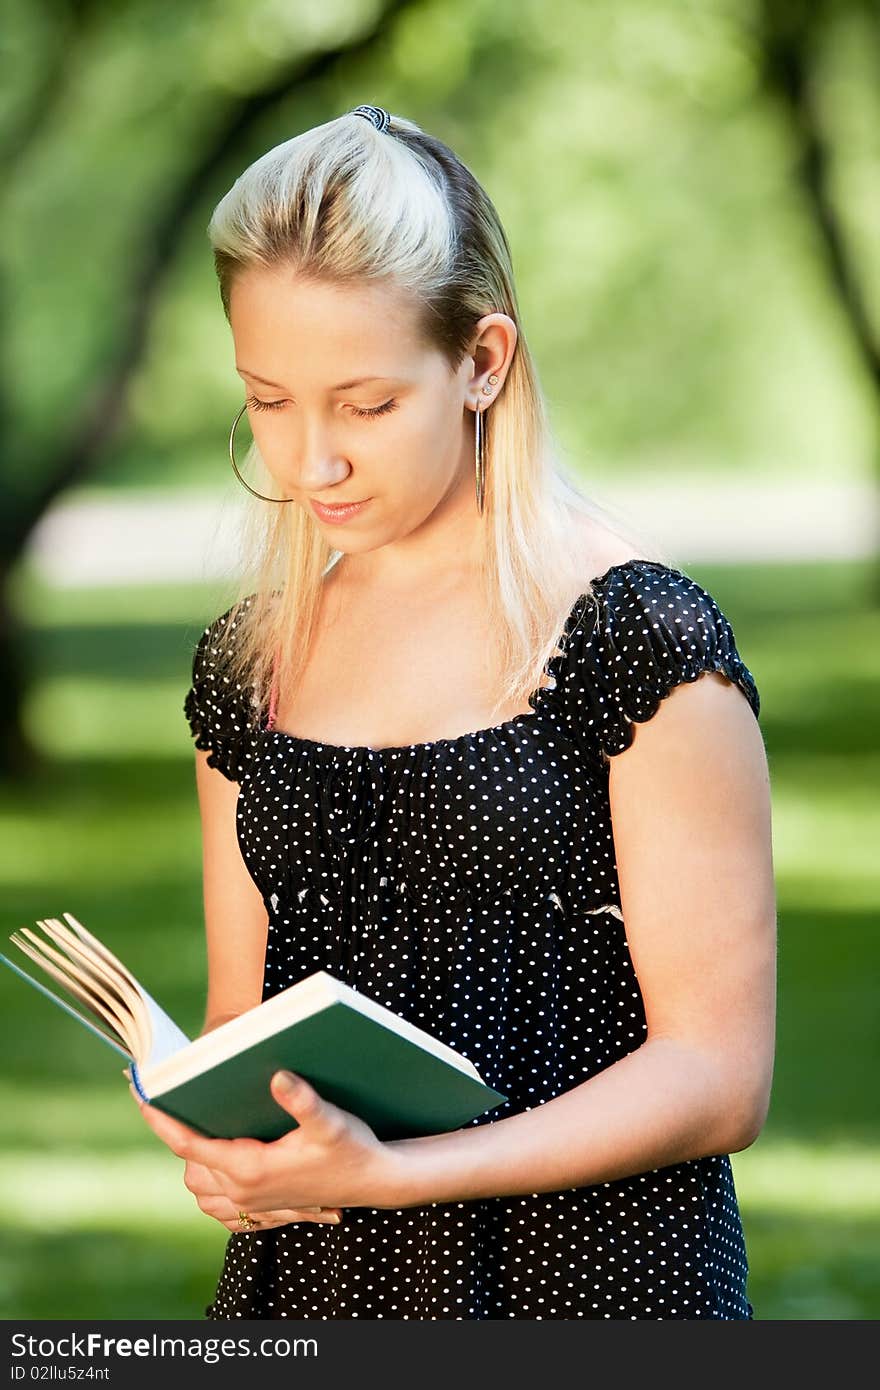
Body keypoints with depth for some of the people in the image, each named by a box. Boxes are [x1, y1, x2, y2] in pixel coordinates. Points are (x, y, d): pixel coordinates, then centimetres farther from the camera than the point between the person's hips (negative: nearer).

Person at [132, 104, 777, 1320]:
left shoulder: (642, 641, -8)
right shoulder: (250, 664, 9)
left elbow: (719, 1075, -11)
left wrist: (387, 1173, -22)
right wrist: (208, 1130, -8)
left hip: (589, 1268, -3)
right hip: (307, 1276, 4)